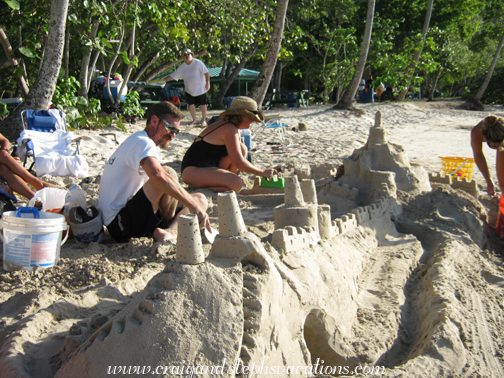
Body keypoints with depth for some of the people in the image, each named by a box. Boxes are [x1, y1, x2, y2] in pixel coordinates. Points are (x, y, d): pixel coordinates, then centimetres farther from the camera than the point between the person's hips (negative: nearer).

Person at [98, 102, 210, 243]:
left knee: (200, 199, 5)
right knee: (168, 173, -30)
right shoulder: (142, 142, -14)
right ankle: (170, 228, -13)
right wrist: (193, 206, -33)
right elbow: (158, 176, -36)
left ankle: (162, 231, -19)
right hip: (120, 223, -11)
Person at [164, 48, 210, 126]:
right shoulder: (182, 67, 4)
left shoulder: (198, 63, -7)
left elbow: (206, 72, -7)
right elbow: (173, 76, 8)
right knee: (191, 104, 0)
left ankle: (204, 120, 15)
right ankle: (194, 120, 17)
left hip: (200, 88, -3)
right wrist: (164, 80, -1)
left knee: (202, 104, 2)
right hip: (189, 90, 3)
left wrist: (208, 82, -16)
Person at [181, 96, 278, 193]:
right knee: (237, 183, -29)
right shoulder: (229, 129, -18)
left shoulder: (235, 129, 12)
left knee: (242, 149, -2)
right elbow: (238, 162, -23)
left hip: (210, 167, 10)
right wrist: (262, 172, -14)